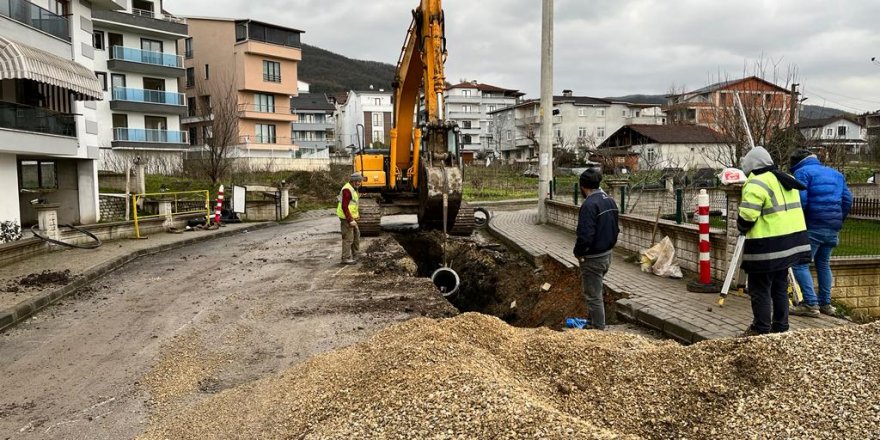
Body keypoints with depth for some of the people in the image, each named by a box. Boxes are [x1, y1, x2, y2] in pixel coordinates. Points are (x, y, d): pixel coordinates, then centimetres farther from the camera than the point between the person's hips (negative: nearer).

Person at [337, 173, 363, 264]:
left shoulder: (352, 189, 14)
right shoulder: (347, 190, -19)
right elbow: (344, 207, -24)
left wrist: (356, 215, 16)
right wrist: (350, 220, -24)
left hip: (351, 217, 11)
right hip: (346, 218, -11)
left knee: (356, 234, 17)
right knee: (348, 238, -6)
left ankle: (354, 255, 27)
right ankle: (346, 258, 2)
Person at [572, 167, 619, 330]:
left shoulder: (589, 205, -23)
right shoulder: (610, 201, 7)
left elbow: (585, 235, -27)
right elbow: (616, 229, 14)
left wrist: (578, 252, -12)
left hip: (593, 258, -10)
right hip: (607, 254, 10)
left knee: (593, 297, 2)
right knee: (596, 291, 25)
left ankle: (599, 330, 10)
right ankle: (595, 322, 38)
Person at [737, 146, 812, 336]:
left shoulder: (756, 185, -16)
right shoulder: (787, 181, 14)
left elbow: (746, 217, -20)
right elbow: (787, 210, 21)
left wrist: (741, 228, -1)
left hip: (767, 247, -9)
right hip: (790, 241, 9)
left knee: (760, 290, 1)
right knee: (780, 288, 17)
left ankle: (761, 329, 6)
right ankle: (780, 327, 24)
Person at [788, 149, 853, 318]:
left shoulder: (802, 172, -3)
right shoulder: (835, 173, 20)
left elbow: (800, 200, -15)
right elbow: (848, 199, 16)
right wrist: (838, 220, 21)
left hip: (813, 227, -8)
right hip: (833, 228, 8)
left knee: (800, 264, -5)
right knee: (823, 264, 20)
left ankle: (811, 304, -13)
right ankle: (825, 303, 23)